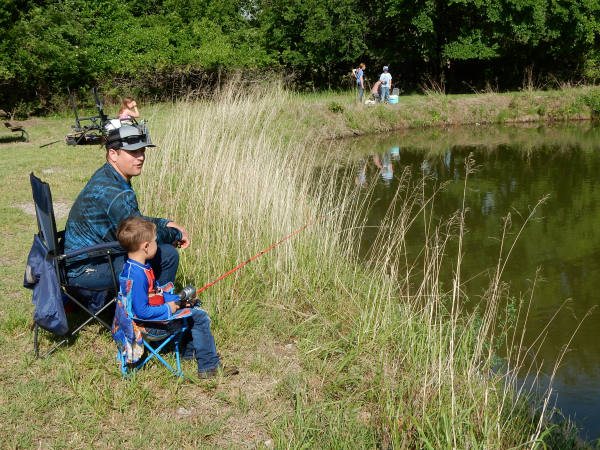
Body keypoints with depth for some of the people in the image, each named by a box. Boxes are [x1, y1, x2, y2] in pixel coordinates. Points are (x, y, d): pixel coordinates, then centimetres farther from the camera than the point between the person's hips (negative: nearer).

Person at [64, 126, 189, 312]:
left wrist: (166, 223, 7)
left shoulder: (107, 178, 8)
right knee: (166, 254, -16)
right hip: (84, 269, -10)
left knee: (168, 253, 14)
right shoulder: (110, 191, -24)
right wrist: (177, 234, -4)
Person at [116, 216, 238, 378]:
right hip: (150, 325, -11)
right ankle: (209, 367, -3)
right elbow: (142, 311, -32)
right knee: (199, 317, -11)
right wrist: (168, 308, -20)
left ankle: (189, 352, 37)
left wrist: (177, 299, 3)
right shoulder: (137, 275, -30)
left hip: (154, 315, 11)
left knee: (194, 309, 24)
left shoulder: (141, 267, 4)